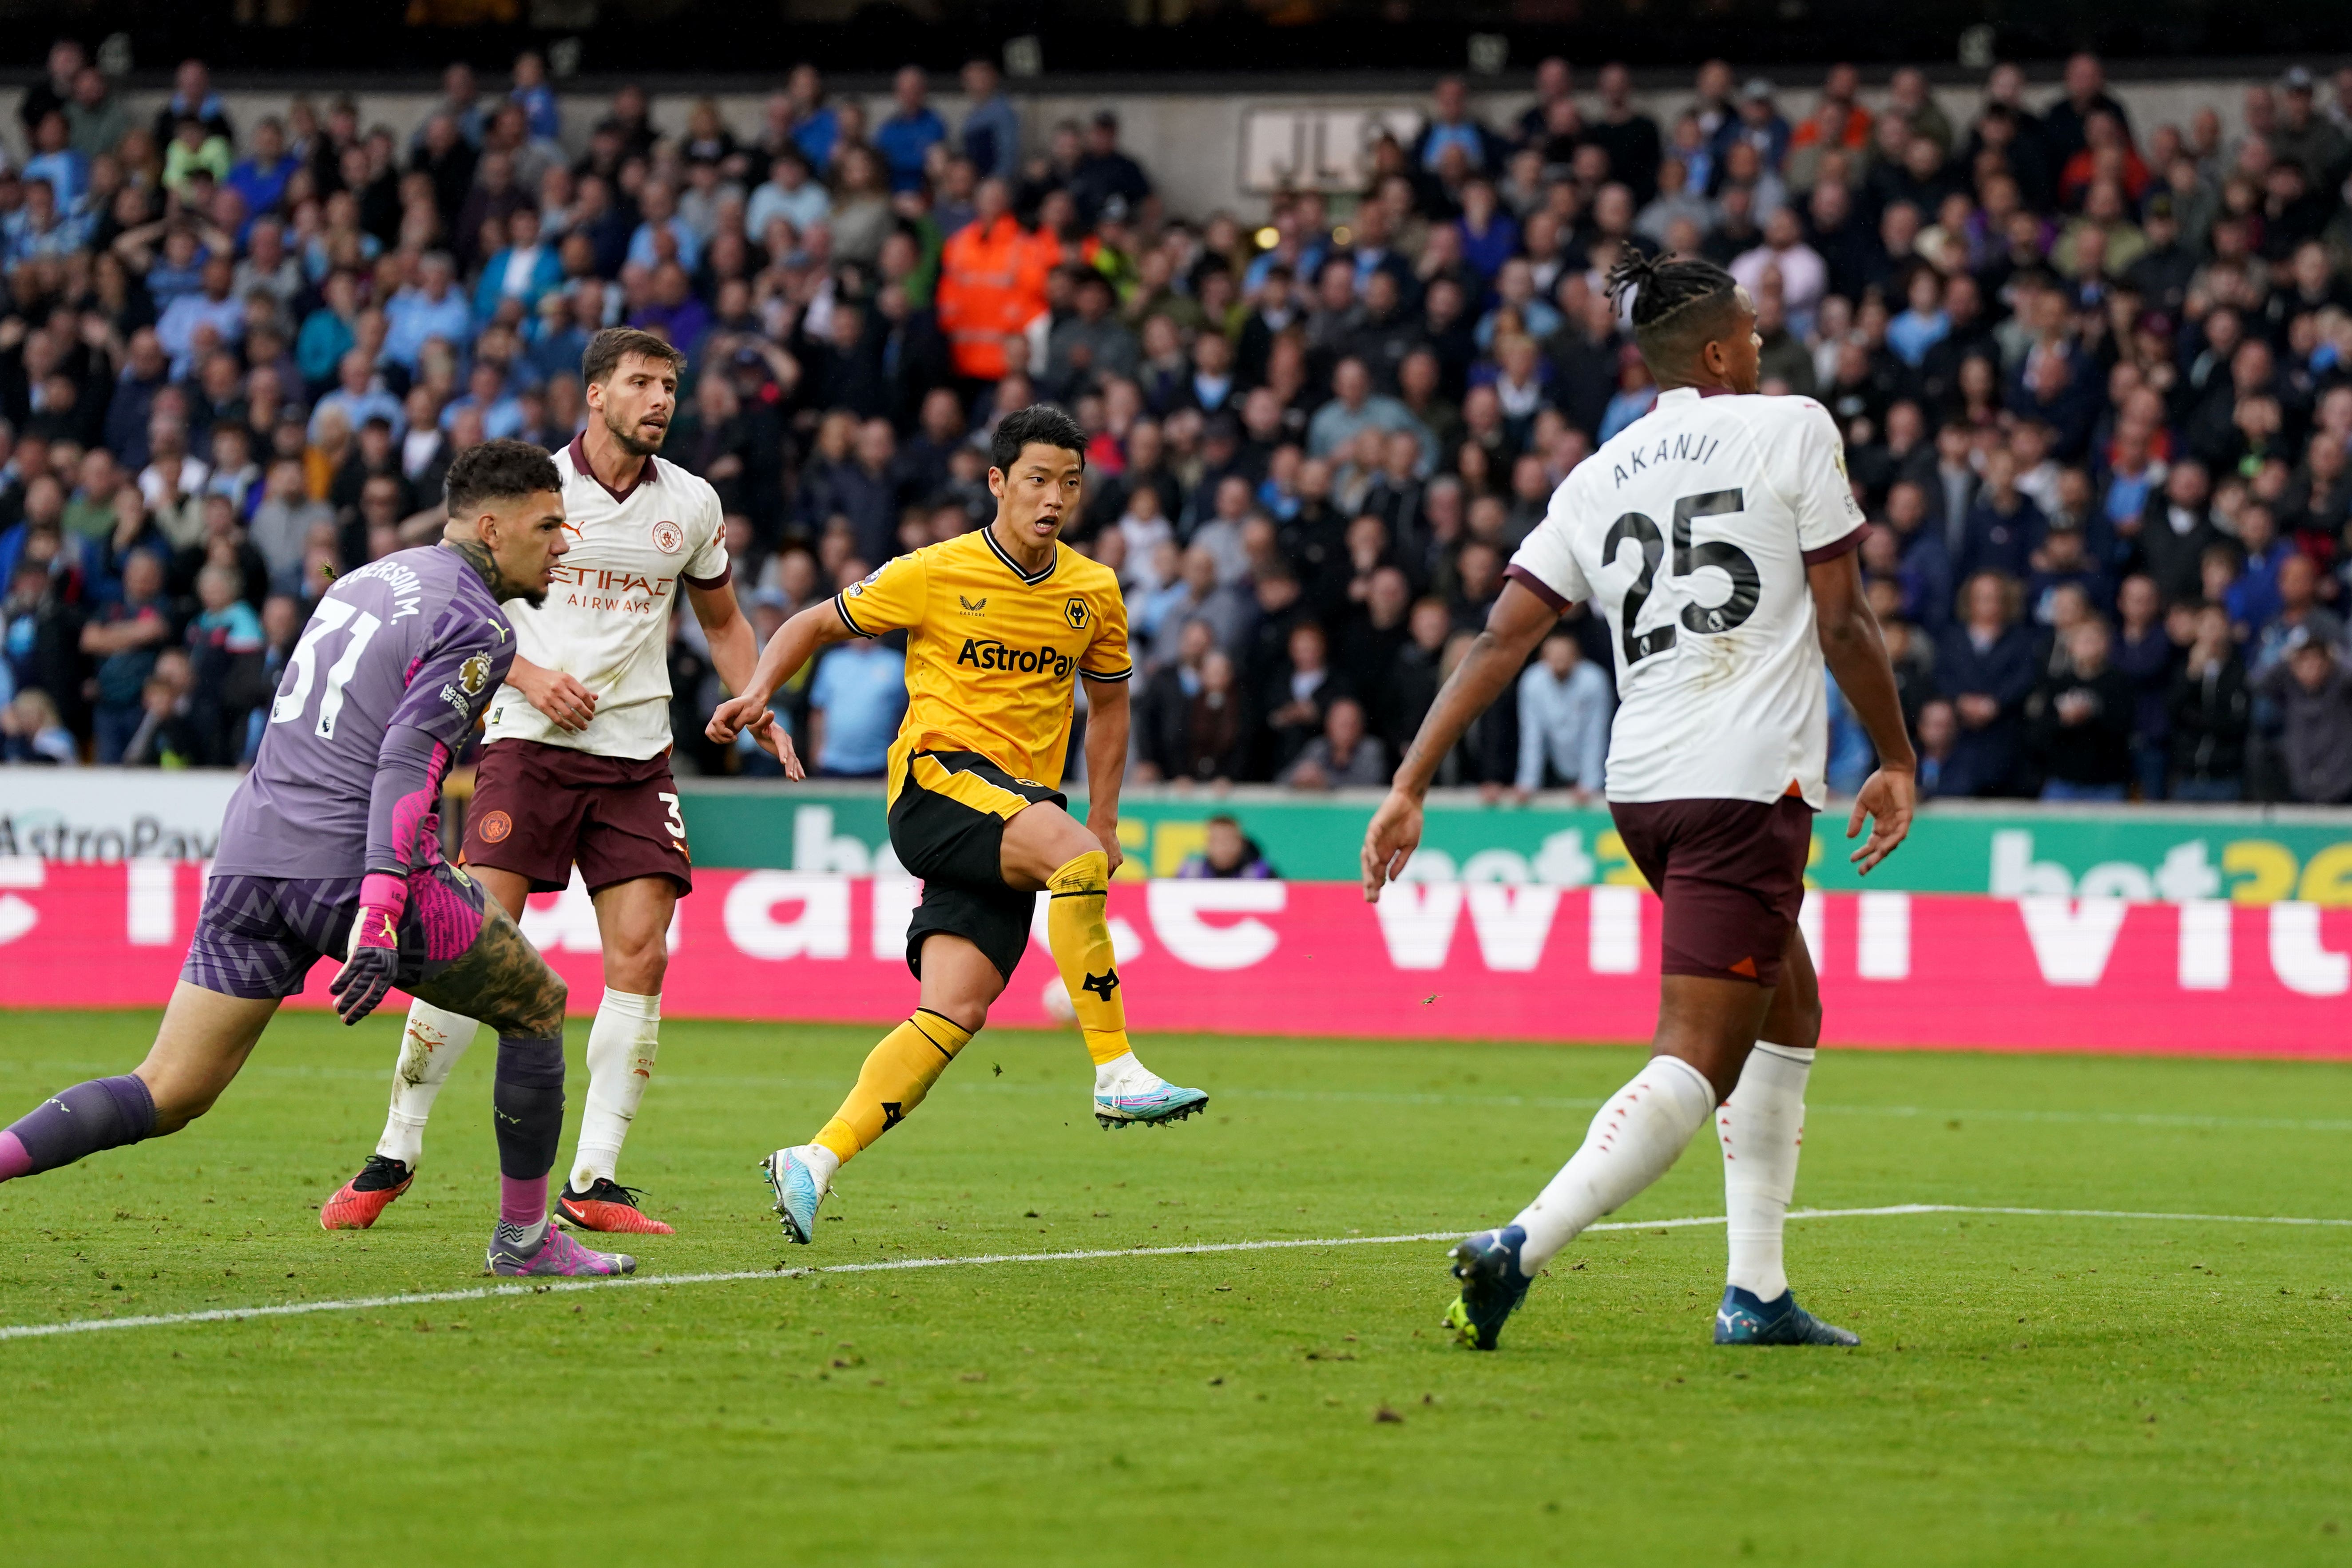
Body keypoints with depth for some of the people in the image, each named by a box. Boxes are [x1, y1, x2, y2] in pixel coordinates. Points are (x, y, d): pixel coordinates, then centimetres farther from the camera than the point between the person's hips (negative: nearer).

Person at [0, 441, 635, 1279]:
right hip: (356, 865, -7)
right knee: (537, 1006, 14)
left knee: (166, 1097, 5)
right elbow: (406, 761, -18)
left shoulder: (366, 580, 21)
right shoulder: (475, 625, -5)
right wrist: (381, 913, -26)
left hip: (247, 860, 7)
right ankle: (524, 1236, 20)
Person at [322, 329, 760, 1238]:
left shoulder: (692, 505, 9)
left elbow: (723, 623, 23)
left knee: (640, 955, -8)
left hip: (637, 754, 3)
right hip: (529, 743, -3)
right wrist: (529, 675, -11)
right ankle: (394, 1155, 1)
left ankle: (593, 1182, -1)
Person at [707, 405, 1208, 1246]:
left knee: (958, 1008, -13)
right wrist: (758, 693, -7)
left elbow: (1108, 703, 25)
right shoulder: (934, 575, -2)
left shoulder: (1094, 592, 10)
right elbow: (813, 625, 9)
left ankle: (815, 1162, -11)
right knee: (1070, 853, -33)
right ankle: (1115, 1073, -30)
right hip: (937, 775, -5)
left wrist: (1103, 820, 20)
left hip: (1019, 814, 5)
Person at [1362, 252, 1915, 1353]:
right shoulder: (1792, 430, 0)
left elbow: (1499, 642, 6)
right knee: (1695, 1063, -10)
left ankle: (1757, 1294, 18)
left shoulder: (1598, 479, 13)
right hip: (1749, 780, -7)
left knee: (1789, 1011, 23)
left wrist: (1409, 787, 5)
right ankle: (1521, 1250, -28)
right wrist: (1896, 762, 9)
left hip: (1642, 785, 7)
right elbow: (1843, 624, -2)